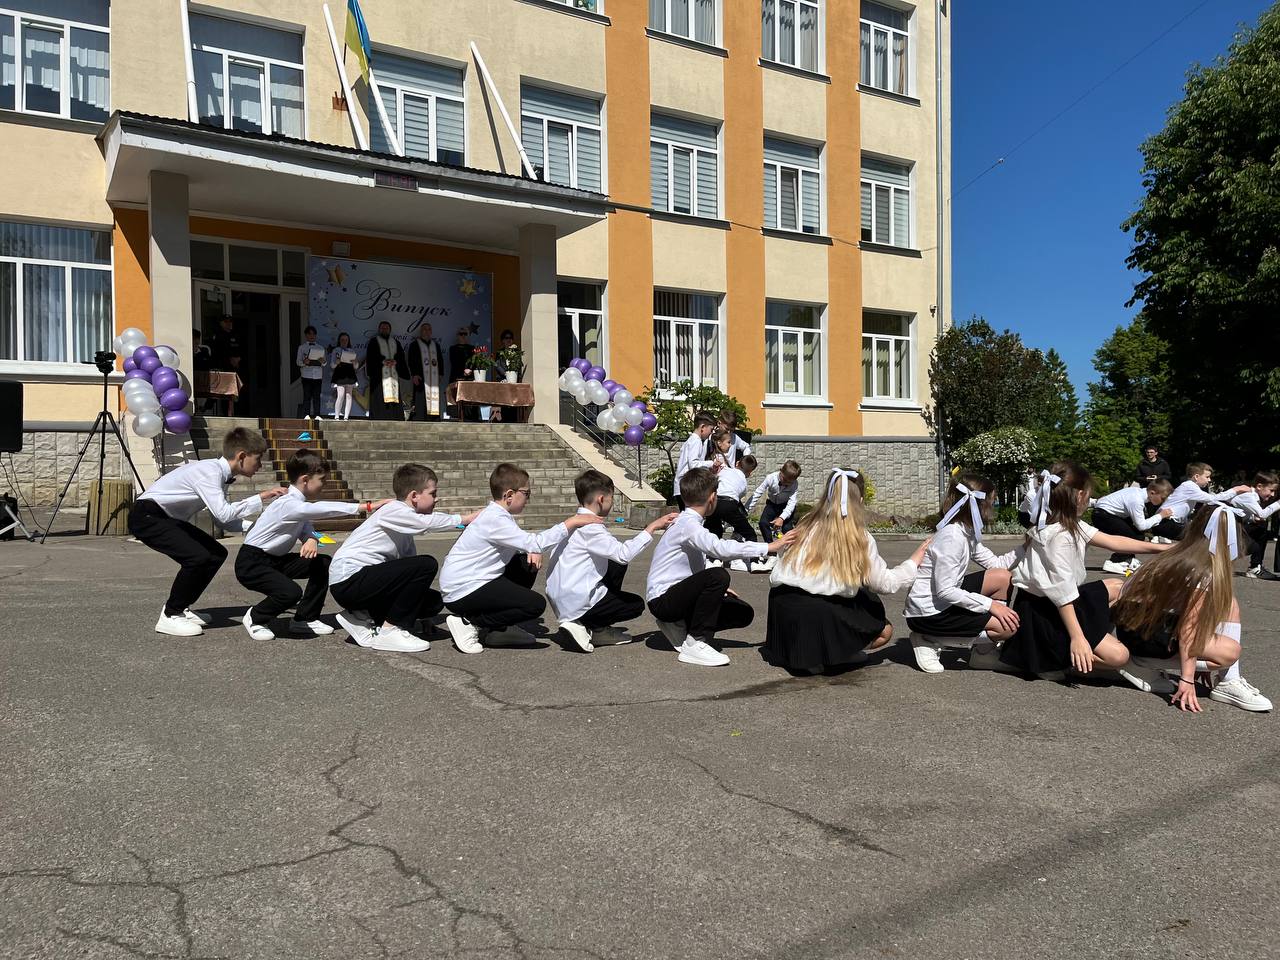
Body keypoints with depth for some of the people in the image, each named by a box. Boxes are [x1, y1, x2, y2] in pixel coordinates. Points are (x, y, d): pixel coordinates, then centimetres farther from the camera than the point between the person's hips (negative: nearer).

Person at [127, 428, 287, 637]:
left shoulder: (221, 474, 5)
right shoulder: (209, 471, -23)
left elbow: (221, 519, 8)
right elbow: (223, 514, -33)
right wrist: (259, 499, -24)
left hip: (168, 518, 10)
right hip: (146, 516, -10)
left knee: (216, 554, 8)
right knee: (197, 557, -23)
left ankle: (181, 608, 18)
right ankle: (170, 617, -8)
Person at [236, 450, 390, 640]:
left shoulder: (301, 503, 4)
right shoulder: (288, 504, -26)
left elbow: (306, 530, 6)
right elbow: (322, 510, -39)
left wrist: (312, 540, -22)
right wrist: (366, 507, -43)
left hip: (274, 560, 9)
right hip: (251, 563, -9)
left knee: (323, 564, -1)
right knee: (291, 593, -29)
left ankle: (305, 619, 9)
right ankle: (255, 618, 1)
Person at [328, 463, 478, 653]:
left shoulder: (404, 523, 18)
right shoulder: (393, 511, -12)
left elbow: (409, 558, 8)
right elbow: (426, 522, -28)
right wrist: (465, 519, -19)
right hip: (348, 581, -10)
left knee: (433, 602, 2)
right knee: (427, 565, -21)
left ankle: (364, 617, 9)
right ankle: (390, 630, -13)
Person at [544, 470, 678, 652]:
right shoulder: (590, 528, -20)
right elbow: (623, 554, -26)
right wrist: (651, 528, -19)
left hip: (560, 600, 9)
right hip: (576, 602, -9)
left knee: (617, 566, 18)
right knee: (637, 605, 7)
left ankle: (599, 628, 15)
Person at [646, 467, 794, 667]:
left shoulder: (691, 523, 11)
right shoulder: (687, 524, -19)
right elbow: (719, 548, -36)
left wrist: (717, 588, 8)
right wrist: (768, 547, -33)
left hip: (681, 595, 9)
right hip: (662, 600, -9)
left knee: (744, 613, 1)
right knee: (718, 576, -33)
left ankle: (682, 628, 6)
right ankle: (695, 643, -21)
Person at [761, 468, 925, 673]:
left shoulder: (807, 526, 9)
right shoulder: (860, 539, -1)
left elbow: (775, 576, 7)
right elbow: (886, 584, 8)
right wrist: (913, 562, 21)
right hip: (821, 616, -5)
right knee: (885, 631, 18)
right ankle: (824, 652, -2)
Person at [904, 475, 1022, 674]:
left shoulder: (968, 534, 6)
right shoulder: (951, 537, -24)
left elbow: (997, 564, 10)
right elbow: (944, 590, -26)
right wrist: (990, 605, -23)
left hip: (946, 602, 10)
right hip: (928, 613, -10)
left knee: (1003, 578, 7)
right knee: (1009, 626, -13)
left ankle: (985, 650, 15)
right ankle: (930, 640, -4)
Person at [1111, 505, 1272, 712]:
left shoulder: (1180, 554, 6)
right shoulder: (1205, 572, -18)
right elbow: (1188, 628, -23)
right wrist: (1187, 679, -23)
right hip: (1142, 633, -9)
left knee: (1228, 603, 8)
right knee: (1229, 651, -15)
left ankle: (1229, 681, 5)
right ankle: (1140, 664, -9)